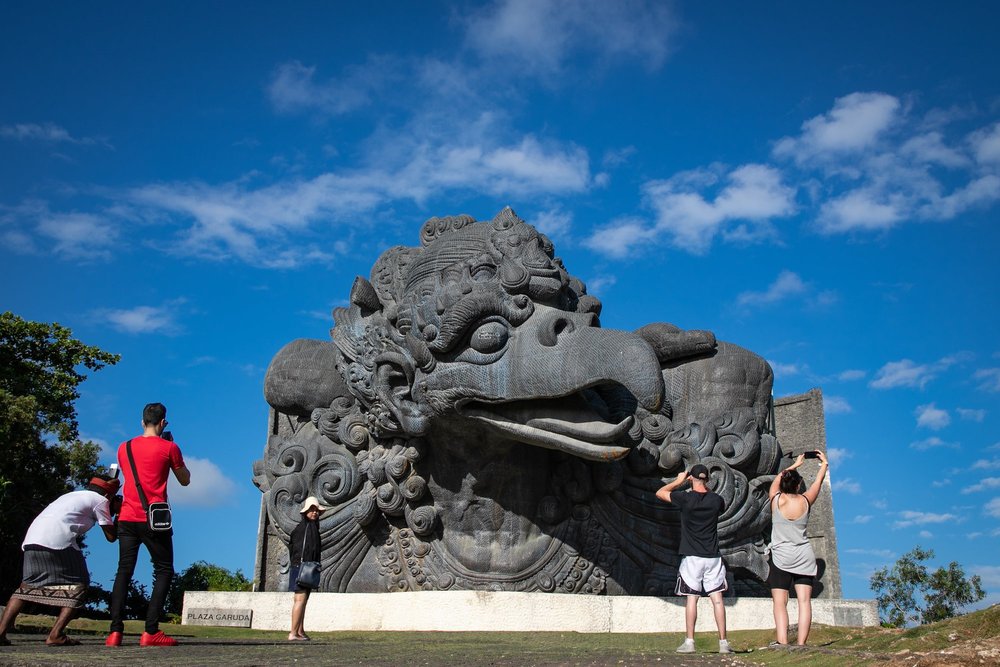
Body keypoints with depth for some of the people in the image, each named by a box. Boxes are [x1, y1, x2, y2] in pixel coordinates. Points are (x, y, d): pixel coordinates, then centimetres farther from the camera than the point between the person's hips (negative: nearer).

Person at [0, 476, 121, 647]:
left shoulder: (73, 495, 35)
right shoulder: (100, 499, 14)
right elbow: (111, 536, 15)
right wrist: (118, 514, 31)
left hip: (31, 540, 7)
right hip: (58, 542, -7)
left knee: (28, 586, 18)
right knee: (77, 585, 5)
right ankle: (56, 635, -6)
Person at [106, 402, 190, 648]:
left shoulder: (124, 448, 11)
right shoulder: (168, 447, -2)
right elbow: (185, 480, 9)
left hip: (127, 518, 4)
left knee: (124, 571, 8)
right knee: (164, 571, 4)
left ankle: (115, 631, -2)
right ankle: (151, 631, -5)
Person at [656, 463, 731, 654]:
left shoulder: (685, 499, -10)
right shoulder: (716, 500, -1)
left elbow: (660, 493, 5)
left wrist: (678, 481, 14)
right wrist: (707, 488, 26)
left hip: (692, 557, -2)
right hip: (713, 557, 2)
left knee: (692, 598, 3)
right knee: (717, 599, 4)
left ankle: (689, 642, 4)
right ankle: (723, 642, 6)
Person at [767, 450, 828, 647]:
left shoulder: (776, 499, -5)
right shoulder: (805, 501, -1)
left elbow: (777, 479, 16)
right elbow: (818, 482, 17)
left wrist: (795, 465, 31)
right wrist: (824, 463, 35)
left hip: (781, 557, -2)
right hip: (804, 557, 2)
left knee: (780, 603, -5)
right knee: (804, 601, 1)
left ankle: (782, 643, -17)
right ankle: (801, 644, -5)